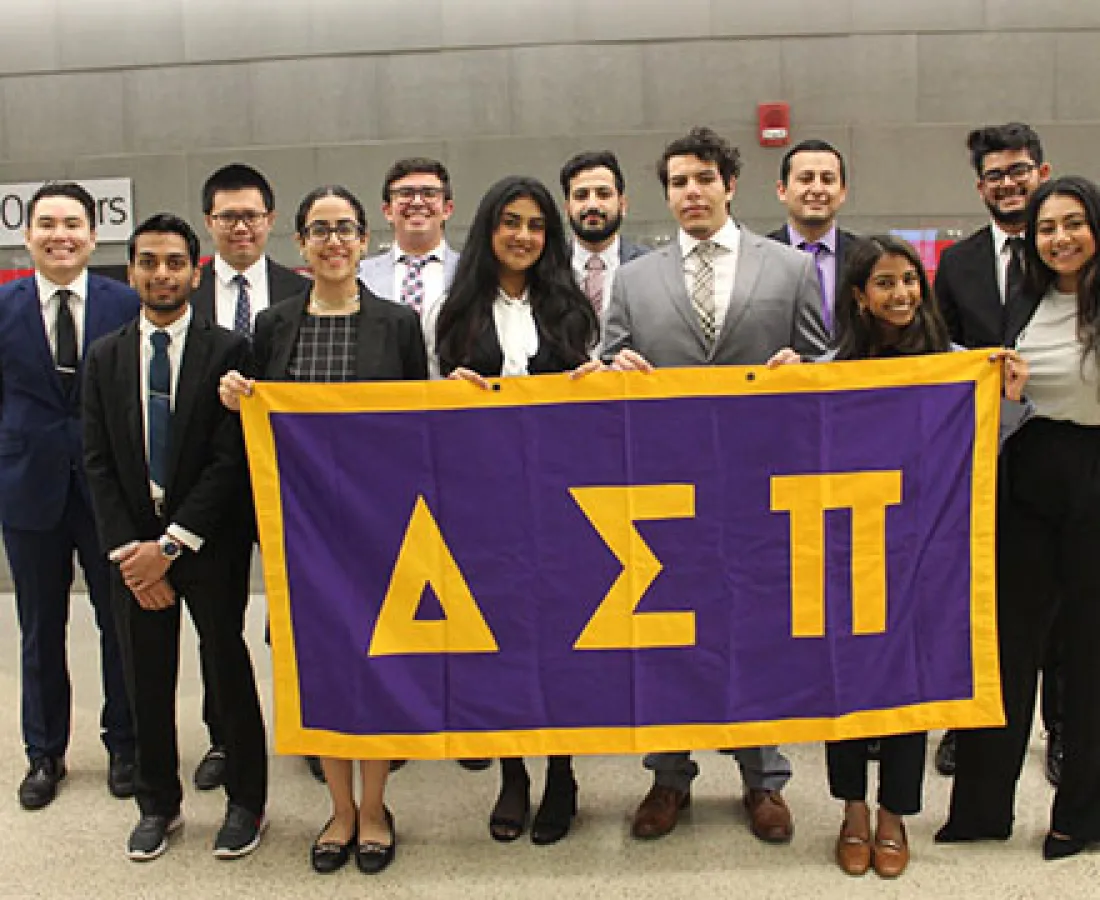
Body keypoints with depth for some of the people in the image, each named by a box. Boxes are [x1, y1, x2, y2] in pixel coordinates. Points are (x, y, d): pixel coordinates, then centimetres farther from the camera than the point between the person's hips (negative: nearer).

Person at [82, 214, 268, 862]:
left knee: (230, 673, 7)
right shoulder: (106, 357, 7)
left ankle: (246, 802, 23)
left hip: (210, 542, -3)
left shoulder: (228, 351, -7)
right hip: (133, 546, 4)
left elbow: (232, 459, -12)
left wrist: (170, 544, -14)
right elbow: (99, 461, 4)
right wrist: (127, 549, -6)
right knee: (147, 680, 12)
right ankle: (159, 803, 29)